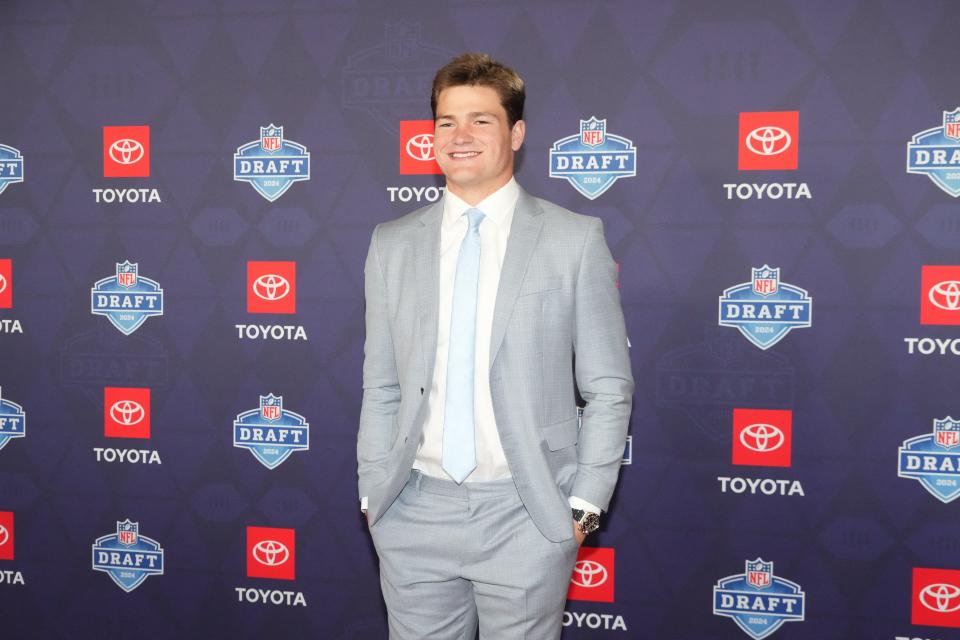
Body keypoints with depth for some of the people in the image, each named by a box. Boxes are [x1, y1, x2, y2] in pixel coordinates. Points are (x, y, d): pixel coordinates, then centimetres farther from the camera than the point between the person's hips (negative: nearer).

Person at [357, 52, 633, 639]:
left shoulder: (575, 239, -2)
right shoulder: (392, 244, 7)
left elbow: (609, 389, 0)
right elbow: (380, 388, 10)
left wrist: (585, 505, -5)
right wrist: (372, 495, 5)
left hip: (526, 514, -2)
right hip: (417, 511, 3)